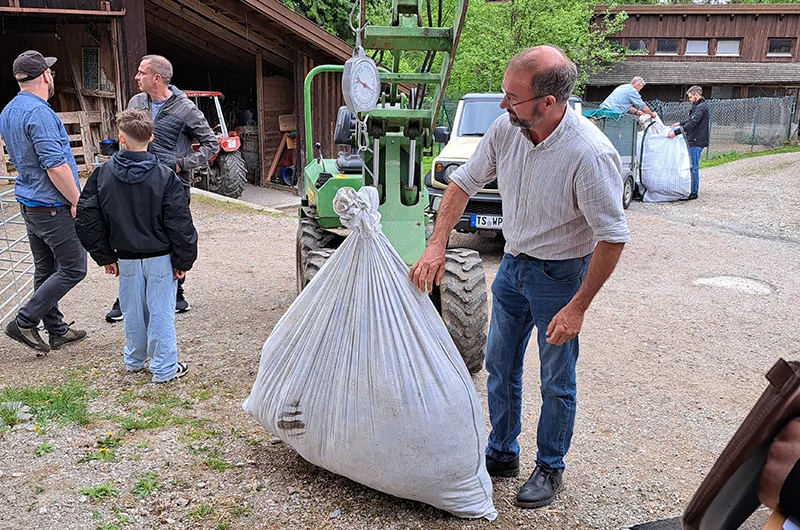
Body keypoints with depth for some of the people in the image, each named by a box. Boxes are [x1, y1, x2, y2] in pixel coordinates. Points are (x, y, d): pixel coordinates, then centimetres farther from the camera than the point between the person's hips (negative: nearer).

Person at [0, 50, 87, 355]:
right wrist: (76, 201, -15)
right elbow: (56, 167, -26)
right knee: (73, 268, 0)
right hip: (53, 207, -10)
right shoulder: (39, 113, -20)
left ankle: (56, 330, 23)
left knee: (45, 269, 14)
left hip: (29, 204, 10)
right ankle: (25, 322, 2)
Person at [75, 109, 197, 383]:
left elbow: (87, 219, -1)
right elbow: (180, 224, -15)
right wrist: (183, 260, -4)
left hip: (126, 258, 3)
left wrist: (105, 256, 8)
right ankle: (164, 368, 14)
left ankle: (134, 360, 36)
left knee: (133, 311, 18)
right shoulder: (165, 177, -15)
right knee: (161, 312, 5)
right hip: (160, 258, -3)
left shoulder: (102, 175, -5)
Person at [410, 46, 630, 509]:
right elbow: (465, 181, 1)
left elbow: (613, 237, -22)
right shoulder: (506, 128, -11)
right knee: (500, 367, 17)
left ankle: (550, 469, 32)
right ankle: (502, 454, 37)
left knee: (556, 382, 10)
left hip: (560, 275, -6)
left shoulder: (591, 155, -29)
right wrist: (437, 245, -8)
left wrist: (578, 307, -21)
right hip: (513, 263, 6)